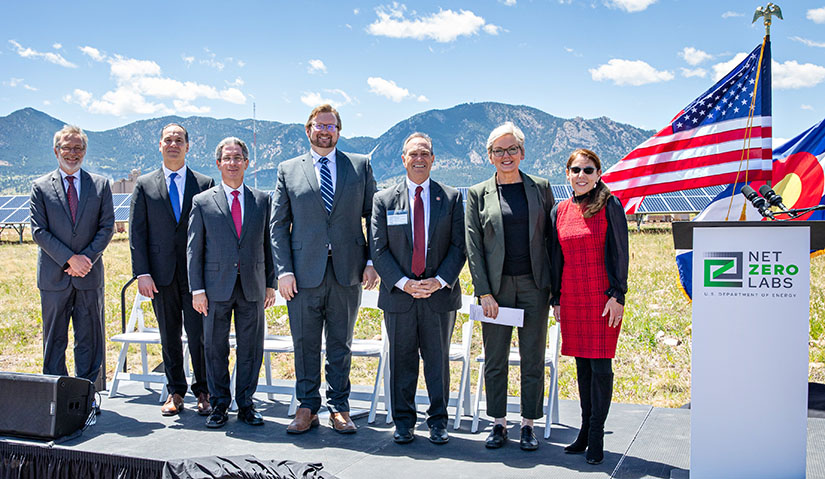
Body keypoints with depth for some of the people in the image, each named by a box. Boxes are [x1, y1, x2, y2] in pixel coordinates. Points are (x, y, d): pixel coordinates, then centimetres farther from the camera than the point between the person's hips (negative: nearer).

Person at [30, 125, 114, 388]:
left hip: (89, 276, 1)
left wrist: (86, 258, -11)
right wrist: (70, 258, -14)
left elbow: (107, 227, 2)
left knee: (89, 339, 6)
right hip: (54, 276, -1)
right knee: (54, 339, 6)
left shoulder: (101, 184, 6)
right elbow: (39, 231, -3)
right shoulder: (41, 187, 3)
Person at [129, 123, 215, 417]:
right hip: (161, 273, 1)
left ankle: (203, 392, 13)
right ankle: (175, 392, 21)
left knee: (199, 335, -1)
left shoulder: (205, 184, 6)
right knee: (169, 336, 9)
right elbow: (136, 232, 5)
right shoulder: (144, 185, 8)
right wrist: (142, 273, -4)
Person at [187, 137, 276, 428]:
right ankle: (219, 404, 20)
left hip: (253, 287, 1)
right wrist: (197, 289, -4)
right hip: (217, 286, -1)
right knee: (215, 348, 6)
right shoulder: (203, 202, 4)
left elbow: (268, 244, 10)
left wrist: (271, 284, 6)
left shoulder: (262, 200, 9)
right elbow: (194, 249, 2)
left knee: (250, 348, 6)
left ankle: (245, 404, 19)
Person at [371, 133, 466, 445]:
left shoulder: (452, 197, 5)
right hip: (399, 293, 0)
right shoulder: (384, 199, 4)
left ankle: (438, 421, 21)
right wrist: (403, 283, -11)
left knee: (438, 360, 8)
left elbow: (459, 246, 2)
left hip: (440, 292, 0)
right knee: (402, 360, 7)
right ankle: (403, 421, 21)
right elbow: (379, 249, 0)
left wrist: (440, 280, -11)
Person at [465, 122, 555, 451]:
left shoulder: (541, 188, 6)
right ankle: (498, 423, 20)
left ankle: (528, 424, 18)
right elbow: (473, 246, 1)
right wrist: (484, 293, -7)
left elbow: (552, 238, 6)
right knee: (495, 359, 6)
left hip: (534, 285, 0)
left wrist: (556, 288, 0)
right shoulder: (478, 194, 4)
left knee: (533, 359, 6)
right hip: (496, 288, 0)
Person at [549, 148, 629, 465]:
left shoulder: (609, 206, -2)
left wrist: (617, 295, -11)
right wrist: (556, 298, 11)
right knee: (582, 364, 10)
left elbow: (620, 253, -4)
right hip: (571, 296, 4)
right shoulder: (560, 211, 10)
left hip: (603, 297, -4)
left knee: (600, 364, -3)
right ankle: (585, 430, 21)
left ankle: (596, 437, 7)